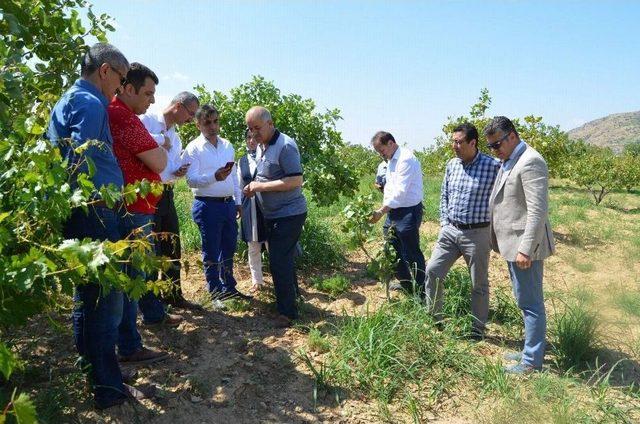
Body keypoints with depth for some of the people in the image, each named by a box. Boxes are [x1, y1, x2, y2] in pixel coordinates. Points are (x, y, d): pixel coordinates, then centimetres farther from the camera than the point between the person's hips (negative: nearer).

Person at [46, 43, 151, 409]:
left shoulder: (68, 100, 20)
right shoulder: (90, 104, -11)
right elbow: (79, 164, -22)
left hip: (83, 217, 11)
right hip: (95, 215, -10)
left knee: (89, 299, 18)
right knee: (107, 302, -2)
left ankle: (94, 375, 33)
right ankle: (108, 389, 9)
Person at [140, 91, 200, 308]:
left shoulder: (175, 137, 19)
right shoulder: (147, 120, -8)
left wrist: (180, 171, 2)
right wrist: (161, 139, -18)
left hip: (167, 193, 9)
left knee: (172, 246, 15)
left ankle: (173, 295, 29)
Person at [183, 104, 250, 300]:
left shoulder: (227, 146, 12)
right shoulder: (193, 148, -7)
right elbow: (192, 180, -16)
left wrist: (238, 201, 15)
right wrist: (214, 177, -32)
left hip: (228, 204, 6)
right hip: (208, 205, -6)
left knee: (228, 249, 16)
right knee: (211, 253, 4)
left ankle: (229, 288, 30)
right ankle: (216, 293, 17)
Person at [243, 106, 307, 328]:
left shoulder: (285, 146, -19)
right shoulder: (261, 146, 10)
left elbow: (296, 180, -25)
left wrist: (261, 186, -20)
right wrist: (254, 187, 1)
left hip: (289, 214, -9)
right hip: (273, 214, 9)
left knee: (279, 261, -8)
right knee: (283, 259, 18)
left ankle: (287, 311, 3)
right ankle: (292, 294, 34)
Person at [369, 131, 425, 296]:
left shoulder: (405, 159, -19)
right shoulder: (391, 160, 12)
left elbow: (400, 192, -24)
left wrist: (381, 212, -24)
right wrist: (383, 209, 5)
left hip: (408, 212, -10)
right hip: (393, 211, 10)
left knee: (411, 253, -1)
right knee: (393, 250, 18)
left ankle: (421, 291, 13)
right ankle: (405, 283, 35)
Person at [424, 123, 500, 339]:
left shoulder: (493, 167, -13)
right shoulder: (451, 165, 4)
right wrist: (444, 222, 8)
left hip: (477, 234, -5)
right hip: (450, 230, 5)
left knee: (479, 284, 9)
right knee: (432, 271, 4)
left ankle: (478, 328, 26)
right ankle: (434, 318, 21)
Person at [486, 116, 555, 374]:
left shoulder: (530, 162, -17)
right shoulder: (507, 162, 13)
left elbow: (538, 210, -22)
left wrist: (525, 249, -24)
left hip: (525, 246, -9)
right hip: (512, 244, 9)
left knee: (530, 303, 1)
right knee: (526, 302, 18)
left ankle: (532, 361, 13)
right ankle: (530, 350, 31)